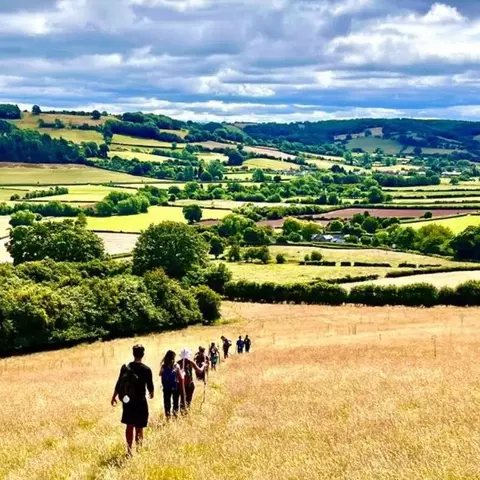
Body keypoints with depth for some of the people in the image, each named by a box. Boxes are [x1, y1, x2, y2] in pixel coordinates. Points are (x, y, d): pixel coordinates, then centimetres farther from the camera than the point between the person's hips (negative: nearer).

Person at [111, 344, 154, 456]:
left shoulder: (125, 367, -2)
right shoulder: (146, 369, -11)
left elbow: (119, 384, 4)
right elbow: (150, 385, -2)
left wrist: (114, 397, 17)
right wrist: (151, 393, 21)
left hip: (128, 401, 3)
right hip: (140, 401, -3)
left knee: (129, 425, 14)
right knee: (139, 427, 4)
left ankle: (129, 449, 15)